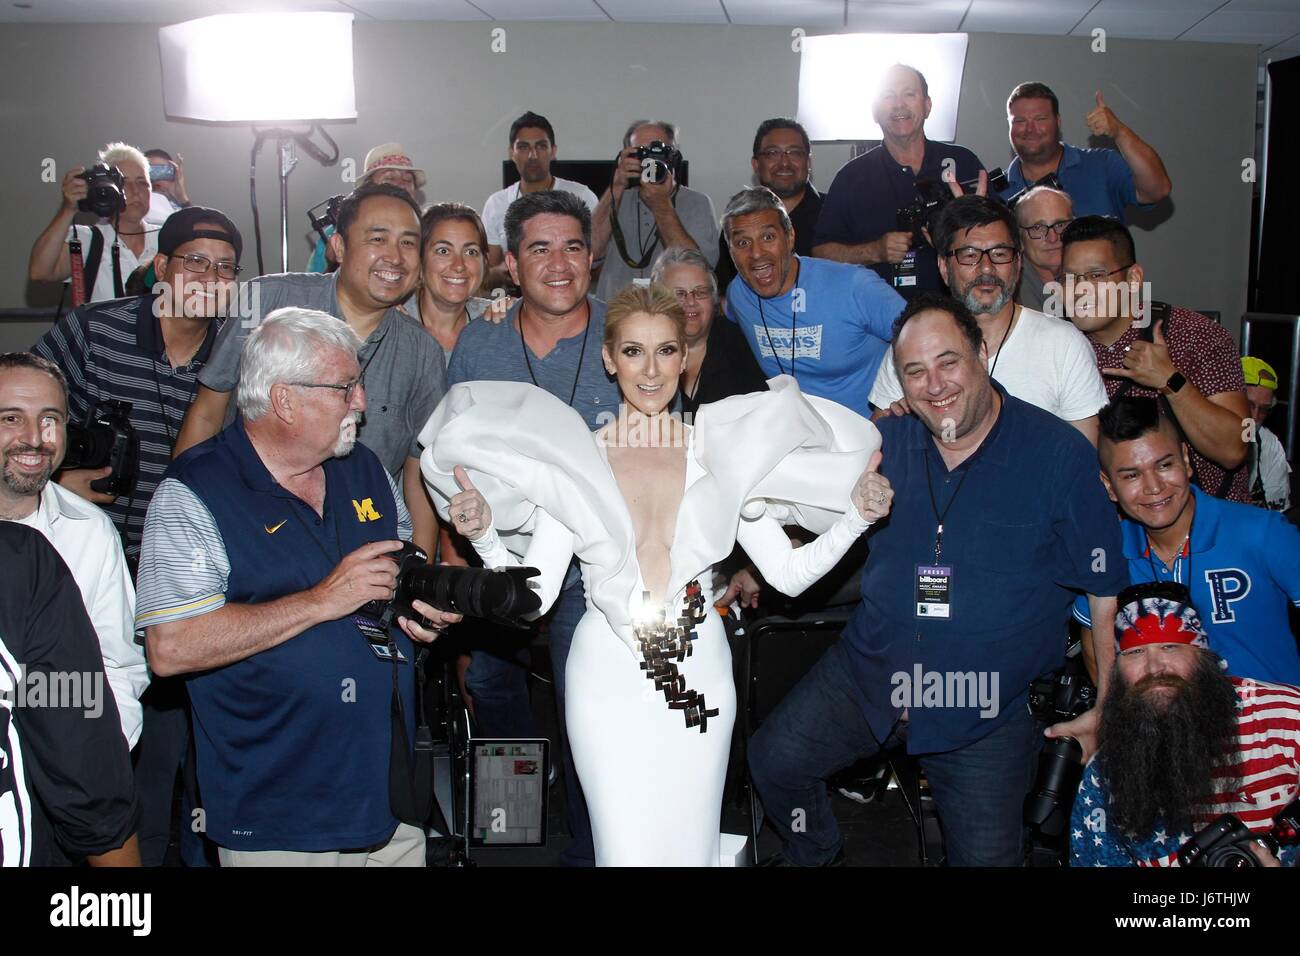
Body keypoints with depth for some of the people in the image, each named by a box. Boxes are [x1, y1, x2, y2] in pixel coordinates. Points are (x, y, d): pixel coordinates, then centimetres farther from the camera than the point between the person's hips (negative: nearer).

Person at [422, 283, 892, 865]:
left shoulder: (719, 456, 1)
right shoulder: (573, 461, -2)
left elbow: (789, 573, -1)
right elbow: (534, 596, -5)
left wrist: (857, 516, -13)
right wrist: (483, 535, -19)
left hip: (701, 679, 1)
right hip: (609, 680, -1)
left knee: (692, 849, 12)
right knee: (627, 853, 1)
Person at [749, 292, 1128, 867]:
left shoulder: (1059, 453, -11)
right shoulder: (885, 445, 0)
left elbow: (1107, 592, -7)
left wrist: (1103, 709, -6)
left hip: (989, 710, -3)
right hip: (868, 676, 3)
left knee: (986, 856, 1)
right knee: (774, 761, -1)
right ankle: (812, 856, 30)